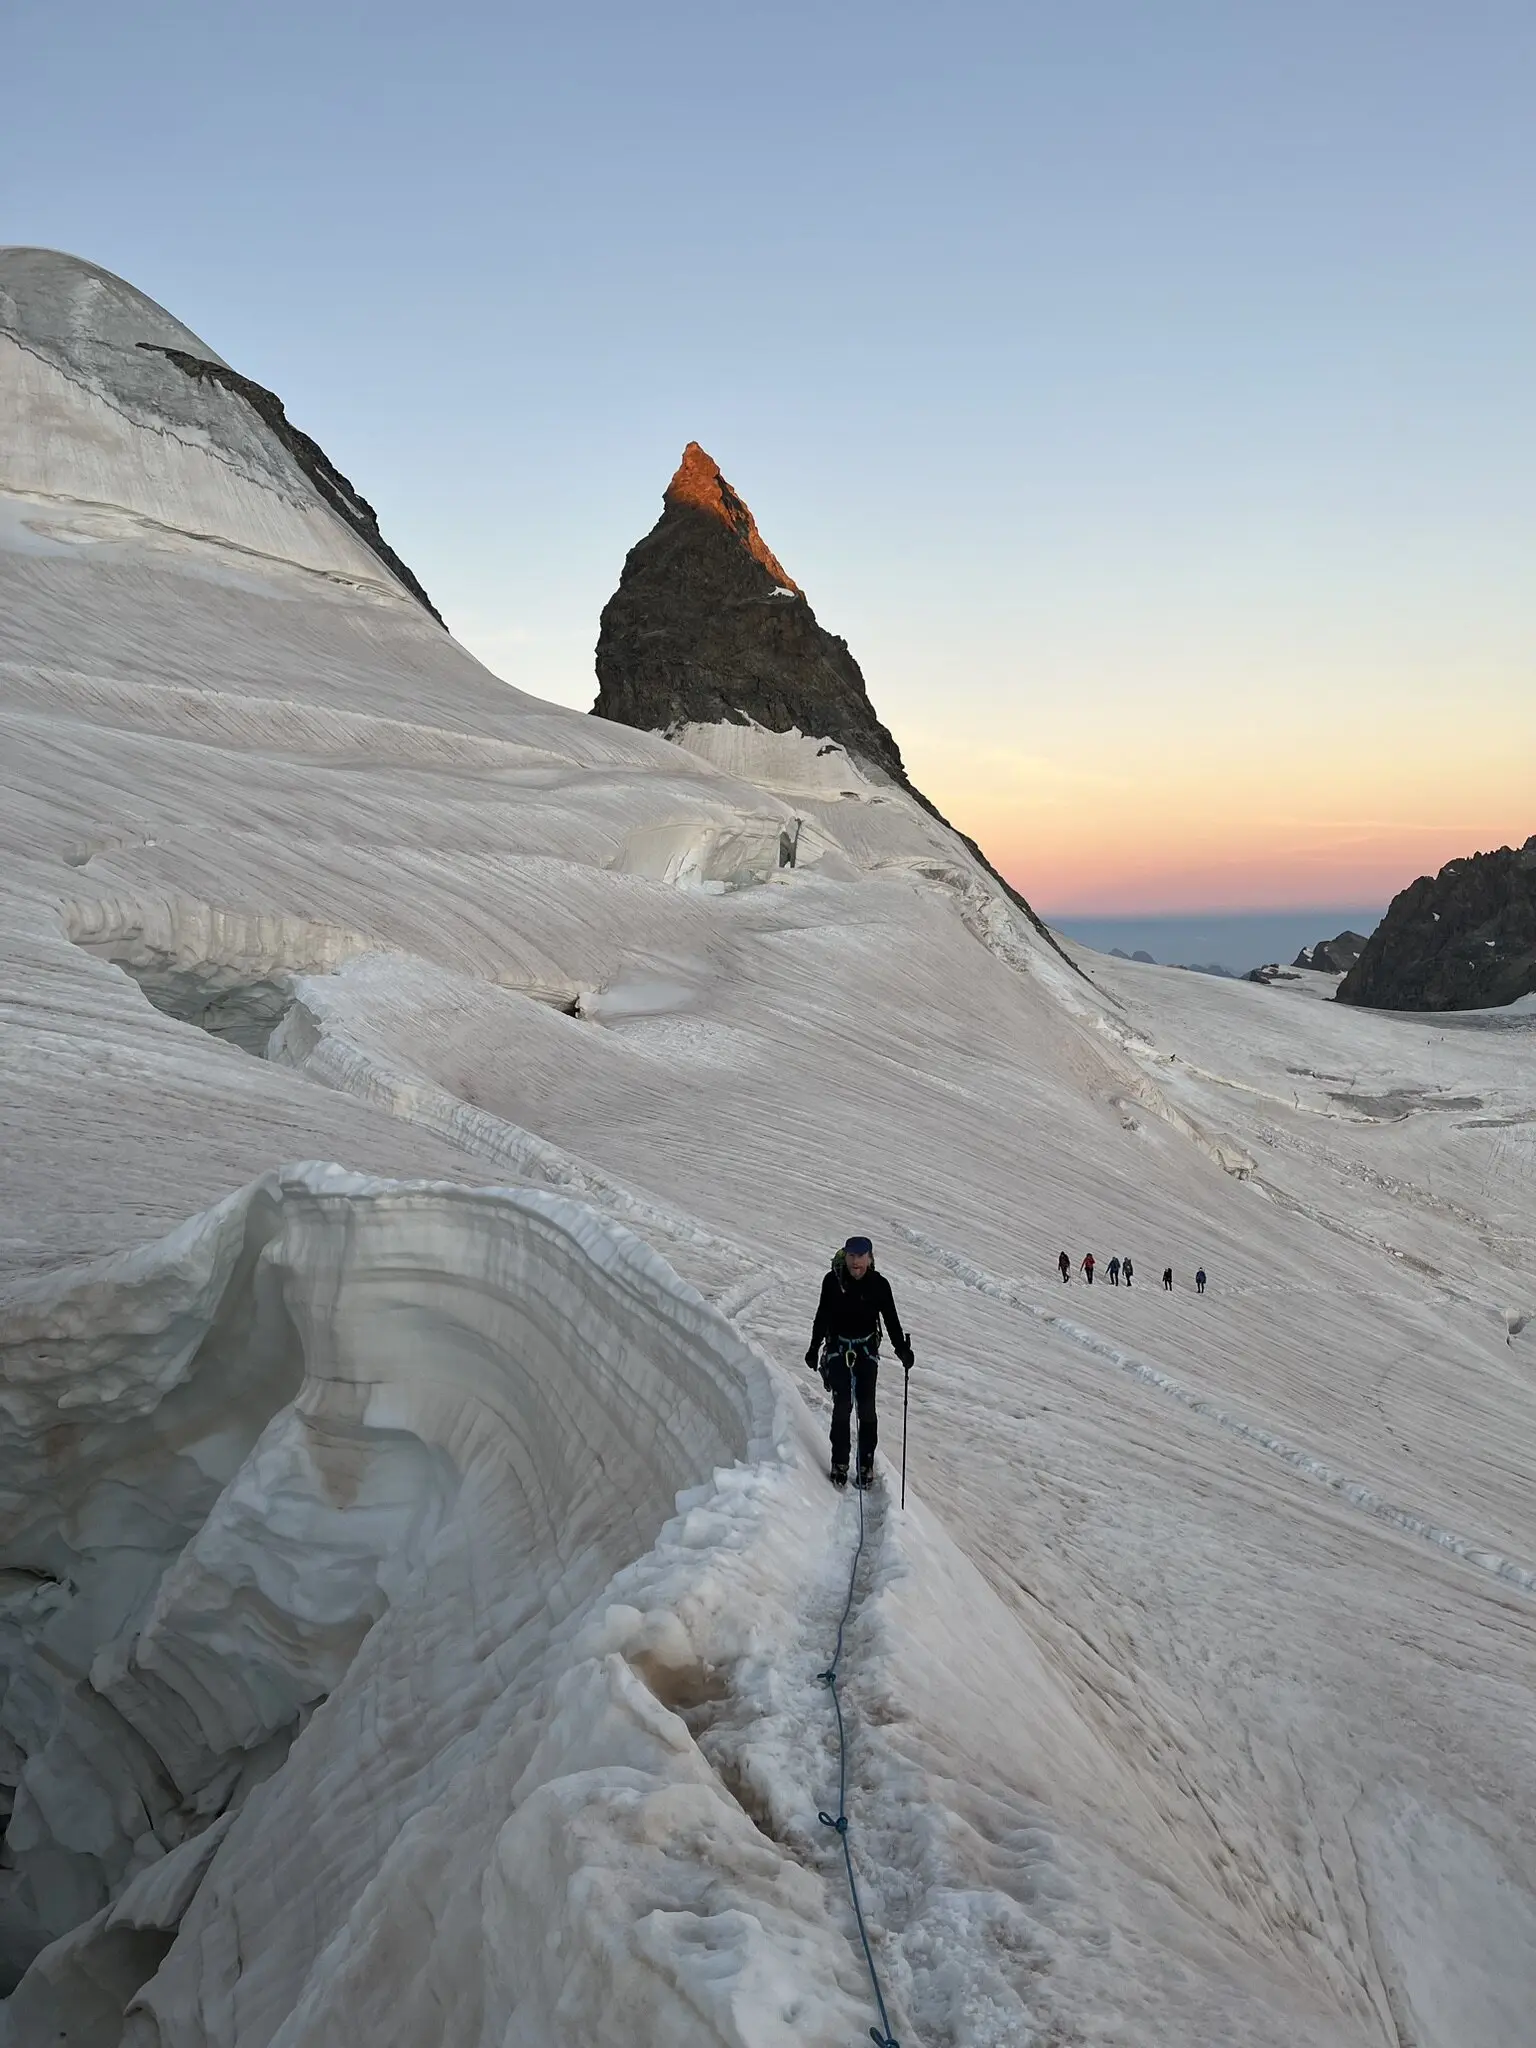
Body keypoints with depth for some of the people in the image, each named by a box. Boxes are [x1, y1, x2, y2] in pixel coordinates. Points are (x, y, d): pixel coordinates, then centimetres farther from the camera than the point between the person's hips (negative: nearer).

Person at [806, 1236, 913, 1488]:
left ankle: (866, 1462, 11)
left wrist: (902, 1348, -13)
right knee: (842, 1406, -4)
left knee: (866, 1407, -1)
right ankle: (840, 1463, 8)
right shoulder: (832, 1280, -10)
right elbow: (823, 1316, 1)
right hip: (838, 1347, 0)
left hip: (867, 1349, 0)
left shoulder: (879, 1284, -10)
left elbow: (891, 1319, -2)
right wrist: (814, 1349, 5)